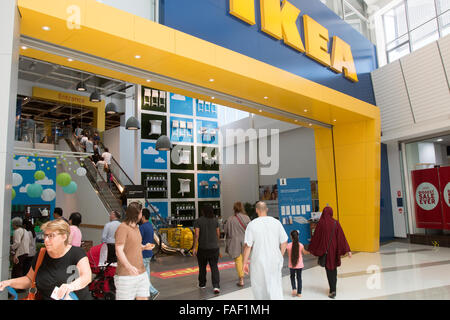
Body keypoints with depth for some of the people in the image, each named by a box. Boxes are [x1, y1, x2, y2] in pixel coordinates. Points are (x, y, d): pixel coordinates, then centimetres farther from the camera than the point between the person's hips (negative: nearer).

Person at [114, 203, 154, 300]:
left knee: (144, 298, 10)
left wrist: (144, 247, 6)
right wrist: (129, 266, -38)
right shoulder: (122, 228, -15)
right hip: (126, 275, -8)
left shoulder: (135, 227, 12)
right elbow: (119, 251, -22)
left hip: (141, 273, 8)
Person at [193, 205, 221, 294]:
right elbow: (218, 234, 6)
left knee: (202, 267, 16)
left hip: (202, 248, -2)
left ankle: (202, 284, 30)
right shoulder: (215, 220, 2)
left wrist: (194, 248, -8)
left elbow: (196, 235, -12)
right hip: (214, 248, 2)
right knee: (214, 267, 4)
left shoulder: (198, 221, -7)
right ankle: (216, 286, -8)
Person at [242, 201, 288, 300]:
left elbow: (248, 246, -11)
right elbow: (284, 242, 3)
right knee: (275, 285, 11)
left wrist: (245, 263, -2)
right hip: (275, 260, 3)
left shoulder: (252, 224, -10)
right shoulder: (276, 222, -2)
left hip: (259, 261, -2)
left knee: (259, 286, 16)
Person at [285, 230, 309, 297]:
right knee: (299, 277, 13)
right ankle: (299, 293, 18)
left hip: (292, 265, -1)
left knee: (292, 277, 20)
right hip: (299, 265, 1)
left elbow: (288, 255, -4)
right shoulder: (300, 245, -10)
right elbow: (304, 252, 8)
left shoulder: (288, 245, -14)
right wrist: (309, 252, 27)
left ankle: (294, 289, 3)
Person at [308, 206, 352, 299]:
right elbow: (342, 237, -8)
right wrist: (347, 250, -6)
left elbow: (315, 237, -4)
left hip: (325, 249, -3)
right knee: (334, 268, 18)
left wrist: (311, 249, 8)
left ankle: (333, 291, -3)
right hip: (334, 249, 3)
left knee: (329, 269, 4)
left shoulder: (321, 223, -10)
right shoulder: (336, 223, -6)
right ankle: (333, 288, 28)